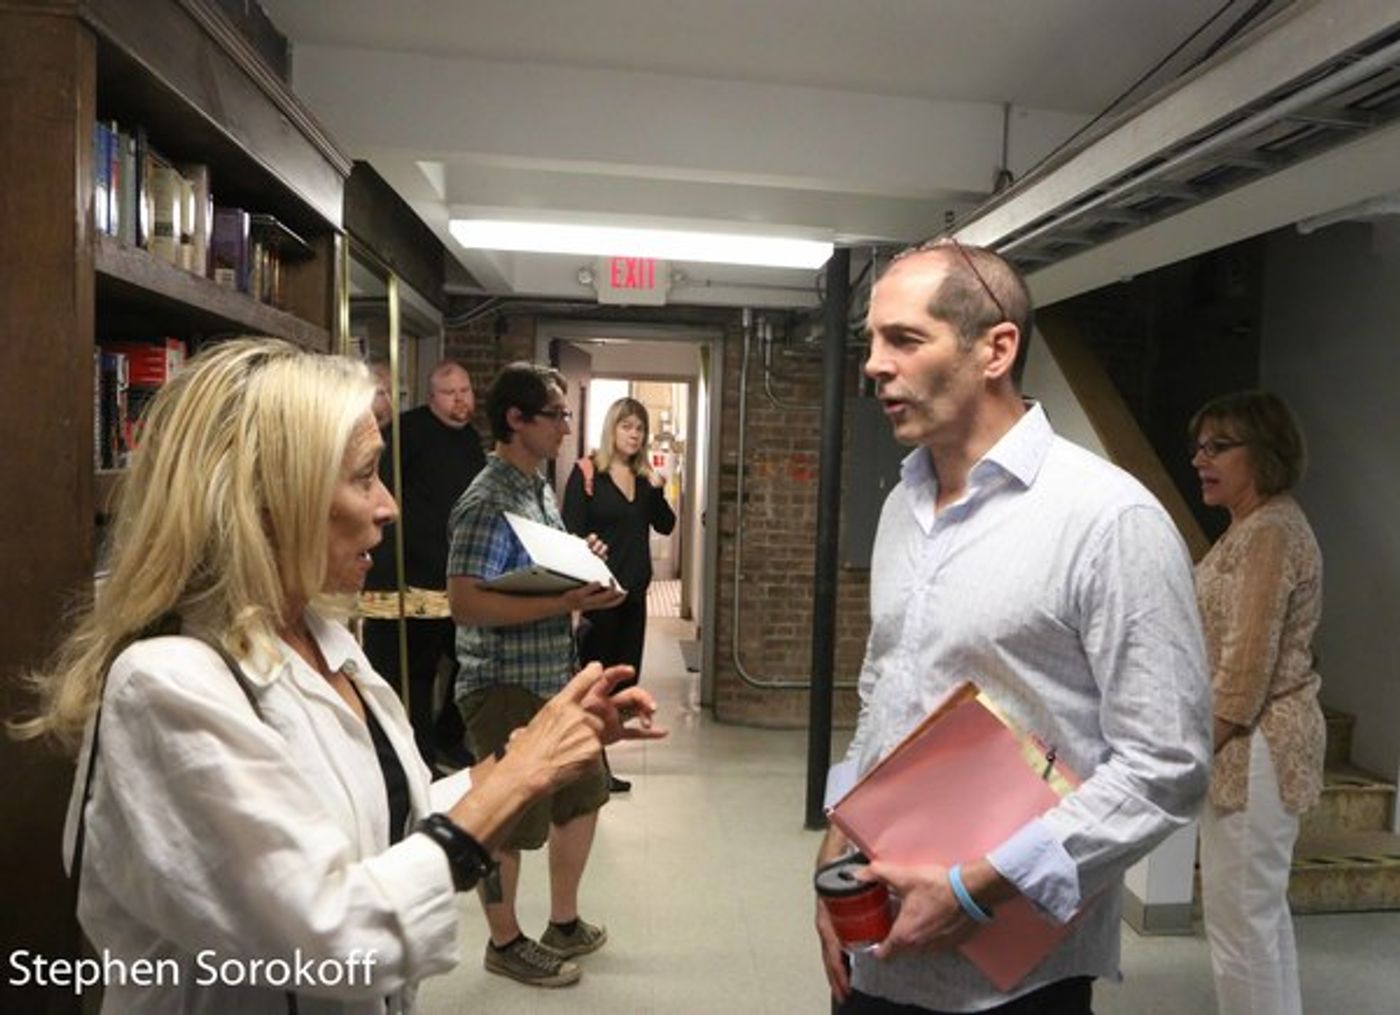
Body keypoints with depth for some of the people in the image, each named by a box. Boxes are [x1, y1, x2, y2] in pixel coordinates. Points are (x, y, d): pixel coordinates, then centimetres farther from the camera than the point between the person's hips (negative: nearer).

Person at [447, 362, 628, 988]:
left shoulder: (541, 490, 11)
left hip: (556, 677, 10)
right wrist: (565, 603, -27)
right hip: (506, 686, -10)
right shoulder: (488, 502, -19)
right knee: (510, 822, 7)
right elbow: (465, 603, -27)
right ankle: (505, 943, 30)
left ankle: (563, 925, 40)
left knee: (582, 795, 21)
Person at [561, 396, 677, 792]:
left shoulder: (645, 476, 10)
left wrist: (657, 491, -10)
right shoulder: (587, 472, -8)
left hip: (634, 592, 7)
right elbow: (571, 534, -11)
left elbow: (666, 526, 7)